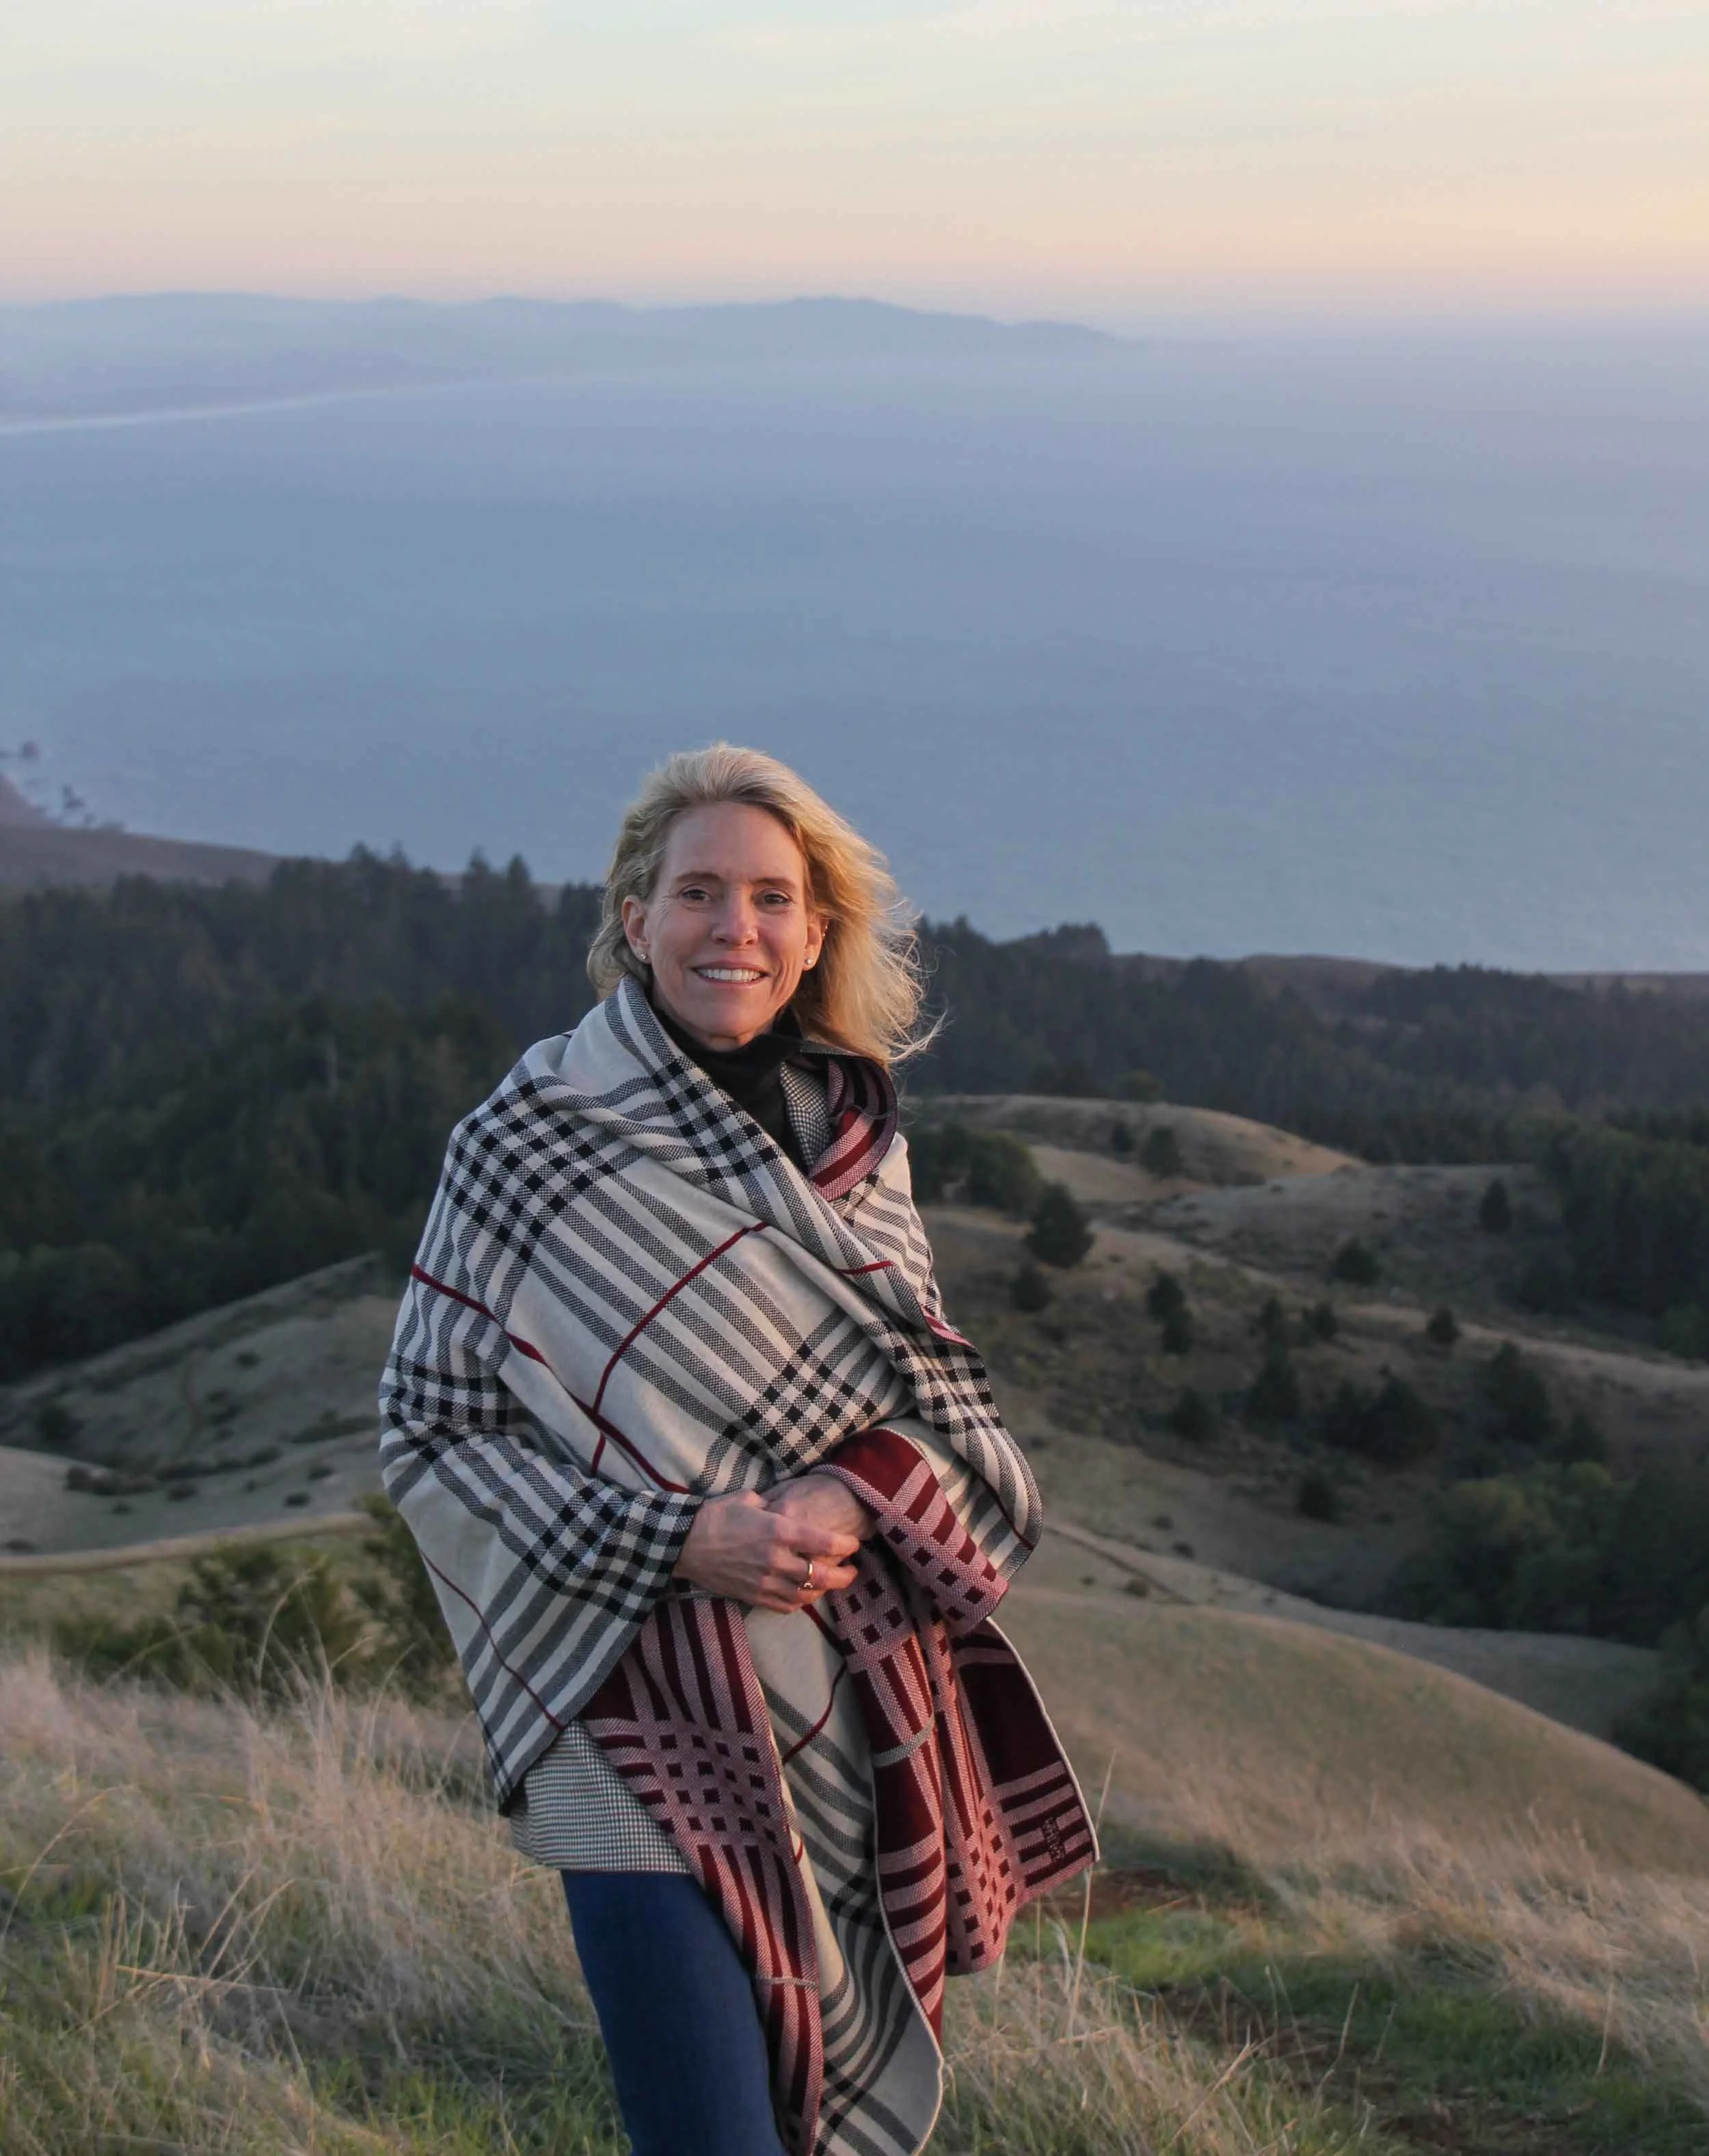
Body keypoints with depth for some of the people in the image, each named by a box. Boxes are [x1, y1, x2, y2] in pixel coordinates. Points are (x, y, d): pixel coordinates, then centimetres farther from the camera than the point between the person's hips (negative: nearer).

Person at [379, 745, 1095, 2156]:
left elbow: (935, 1382, 13)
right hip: (650, 1730, -5)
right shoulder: (524, 1144, -7)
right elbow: (430, 1427, -6)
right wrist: (678, 1539, -18)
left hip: (864, 1716, 5)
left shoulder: (858, 1137, 6)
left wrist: (859, 1493, -10)